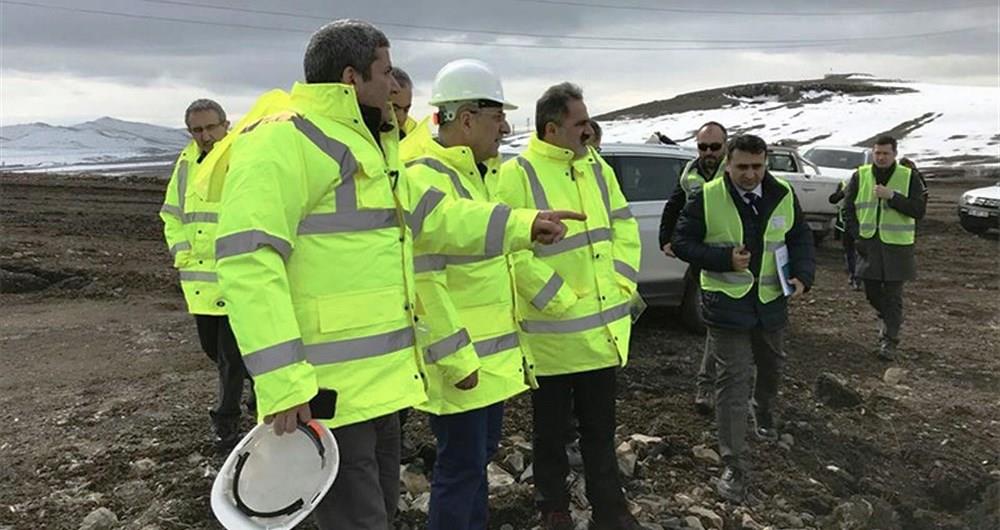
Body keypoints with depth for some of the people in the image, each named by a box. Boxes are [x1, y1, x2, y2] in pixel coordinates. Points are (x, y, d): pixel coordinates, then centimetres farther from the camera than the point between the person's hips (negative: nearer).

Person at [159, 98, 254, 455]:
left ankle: (226, 423, 14)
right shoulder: (187, 163, 8)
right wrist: (182, 253, 5)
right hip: (199, 278, 7)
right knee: (211, 346, 19)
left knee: (232, 352, -1)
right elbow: (171, 215, 17)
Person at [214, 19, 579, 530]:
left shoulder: (367, 145, 18)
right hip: (328, 387, -10)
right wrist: (282, 382, -28)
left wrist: (523, 225, 17)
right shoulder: (283, 140, -16)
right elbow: (248, 261, -24)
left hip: (376, 378, 10)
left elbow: (433, 216, 23)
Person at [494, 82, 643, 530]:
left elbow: (625, 231, 11)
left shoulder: (598, 168, 8)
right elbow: (514, 250, -19)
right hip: (553, 331, -5)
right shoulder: (517, 174, -12)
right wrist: (561, 301, -18)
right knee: (551, 428, 12)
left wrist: (621, 284, 0)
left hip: (603, 327, 6)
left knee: (600, 425, 17)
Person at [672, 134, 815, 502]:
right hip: (726, 304, -4)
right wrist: (725, 259, -22)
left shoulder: (783, 196, -2)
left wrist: (802, 274, -10)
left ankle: (764, 414, 58)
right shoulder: (707, 198, -12)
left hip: (771, 303, 5)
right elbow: (682, 243, -9)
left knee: (771, 367, 26)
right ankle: (734, 466, 2)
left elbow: (801, 239, 8)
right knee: (732, 382, -5)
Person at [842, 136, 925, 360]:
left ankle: (889, 341, 7)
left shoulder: (910, 177, -2)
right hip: (868, 244, 3)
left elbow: (919, 211, -9)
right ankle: (886, 318, 40)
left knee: (893, 295, 0)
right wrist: (857, 235, -3)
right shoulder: (860, 175, 4)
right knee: (872, 291, 11)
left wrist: (892, 196, -21)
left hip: (897, 246, -2)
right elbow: (848, 208, 8)